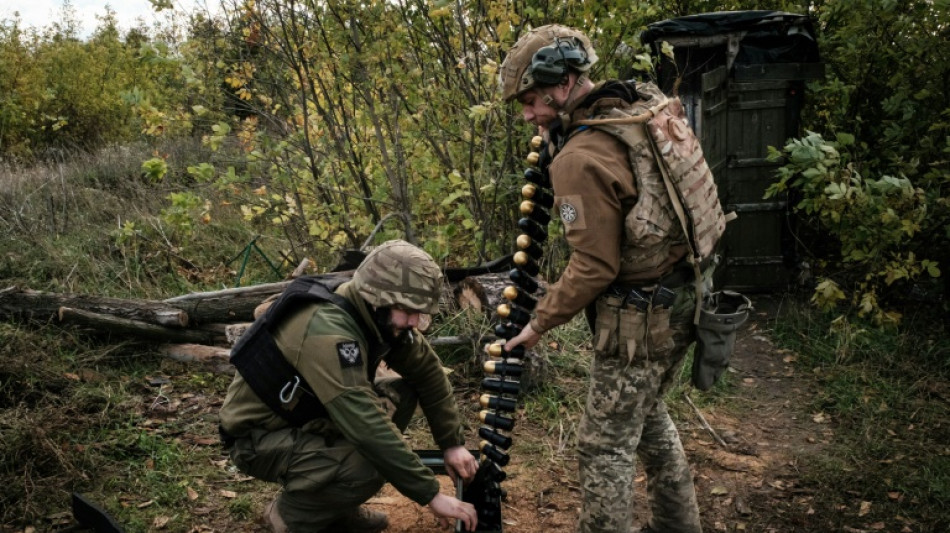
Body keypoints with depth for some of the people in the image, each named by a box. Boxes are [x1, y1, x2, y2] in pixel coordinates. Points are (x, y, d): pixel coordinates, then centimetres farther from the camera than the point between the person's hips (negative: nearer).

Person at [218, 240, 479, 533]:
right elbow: (366, 427, -37)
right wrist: (431, 495, -32)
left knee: (402, 394, -2)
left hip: (307, 415, 9)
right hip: (259, 437, -9)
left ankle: (334, 502, 8)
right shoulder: (328, 332, -34)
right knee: (365, 468, -31)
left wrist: (453, 442, -3)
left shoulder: (377, 316, -8)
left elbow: (428, 371, 2)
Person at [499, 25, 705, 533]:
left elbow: (593, 268, -21)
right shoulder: (640, 112, 3)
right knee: (649, 416, 27)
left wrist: (539, 323, -8)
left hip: (638, 321, -9)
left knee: (605, 444, 7)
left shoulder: (580, 158, -22)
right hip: (680, 301, 9)